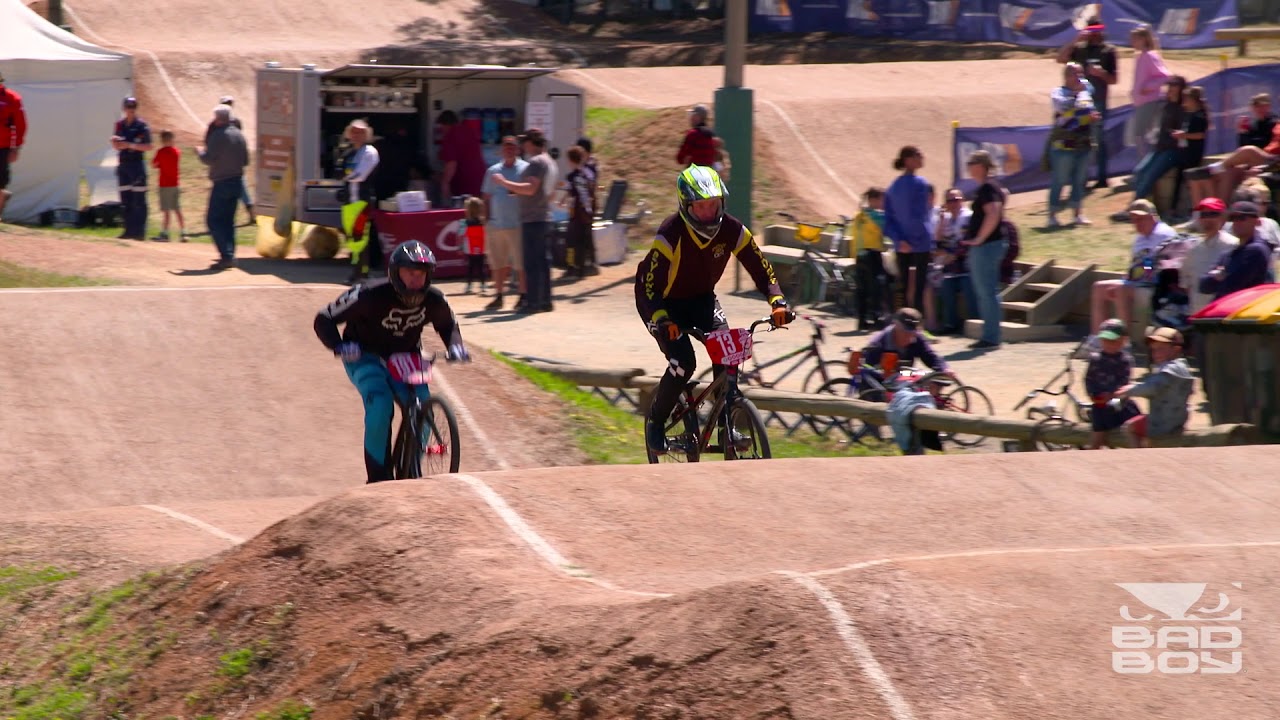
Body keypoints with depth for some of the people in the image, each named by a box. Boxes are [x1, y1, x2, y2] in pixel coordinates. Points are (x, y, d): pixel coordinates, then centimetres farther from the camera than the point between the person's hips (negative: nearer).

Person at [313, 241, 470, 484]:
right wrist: (340, 347, -36)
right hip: (365, 357, -4)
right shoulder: (370, 295, -26)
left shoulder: (434, 300, -13)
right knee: (380, 404, -31)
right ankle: (378, 475, -21)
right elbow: (324, 320, -18)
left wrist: (454, 346, -11)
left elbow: (448, 325, 10)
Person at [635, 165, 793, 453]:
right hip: (665, 302, -4)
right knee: (683, 363, -22)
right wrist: (663, 321, -49)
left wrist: (778, 302, -29)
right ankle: (655, 422, 1)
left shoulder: (731, 229, -18)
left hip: (702, 298, 4)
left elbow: (761, 268, -12)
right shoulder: (671, 234, -31)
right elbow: (648, 283, -33)